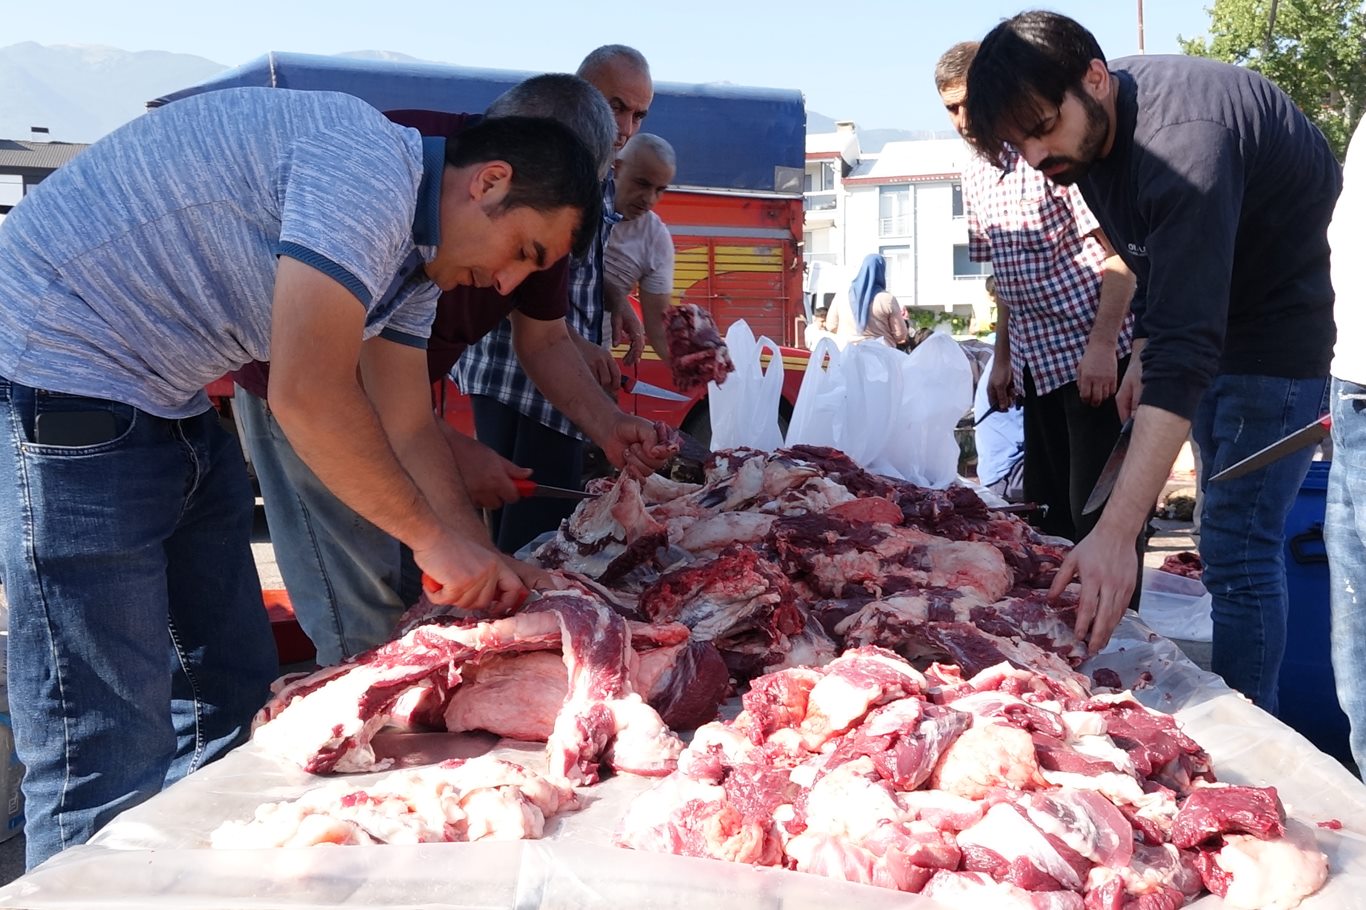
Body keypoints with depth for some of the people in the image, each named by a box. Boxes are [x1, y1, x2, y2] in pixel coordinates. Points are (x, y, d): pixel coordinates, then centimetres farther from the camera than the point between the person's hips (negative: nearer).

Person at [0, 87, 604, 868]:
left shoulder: (411, 257, 9)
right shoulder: (369, 165, -23)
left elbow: (407, 429, 8)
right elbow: (308, 393, -28)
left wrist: (486, 574, 0)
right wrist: (433, 537, -19)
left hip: (171, 406, 10)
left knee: (231, 694, 15)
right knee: (111, 752, -8)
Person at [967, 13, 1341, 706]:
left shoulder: (1183, 137, -35)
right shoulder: (1088, 129, -5)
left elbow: (1188, 349, -43)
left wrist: (1117, 530, -49)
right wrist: (1149, 355, 3)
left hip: (1284, 331, -9)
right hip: (1215, 324, 9)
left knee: (1236, 547, -14)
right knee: (1231, 537, 14)